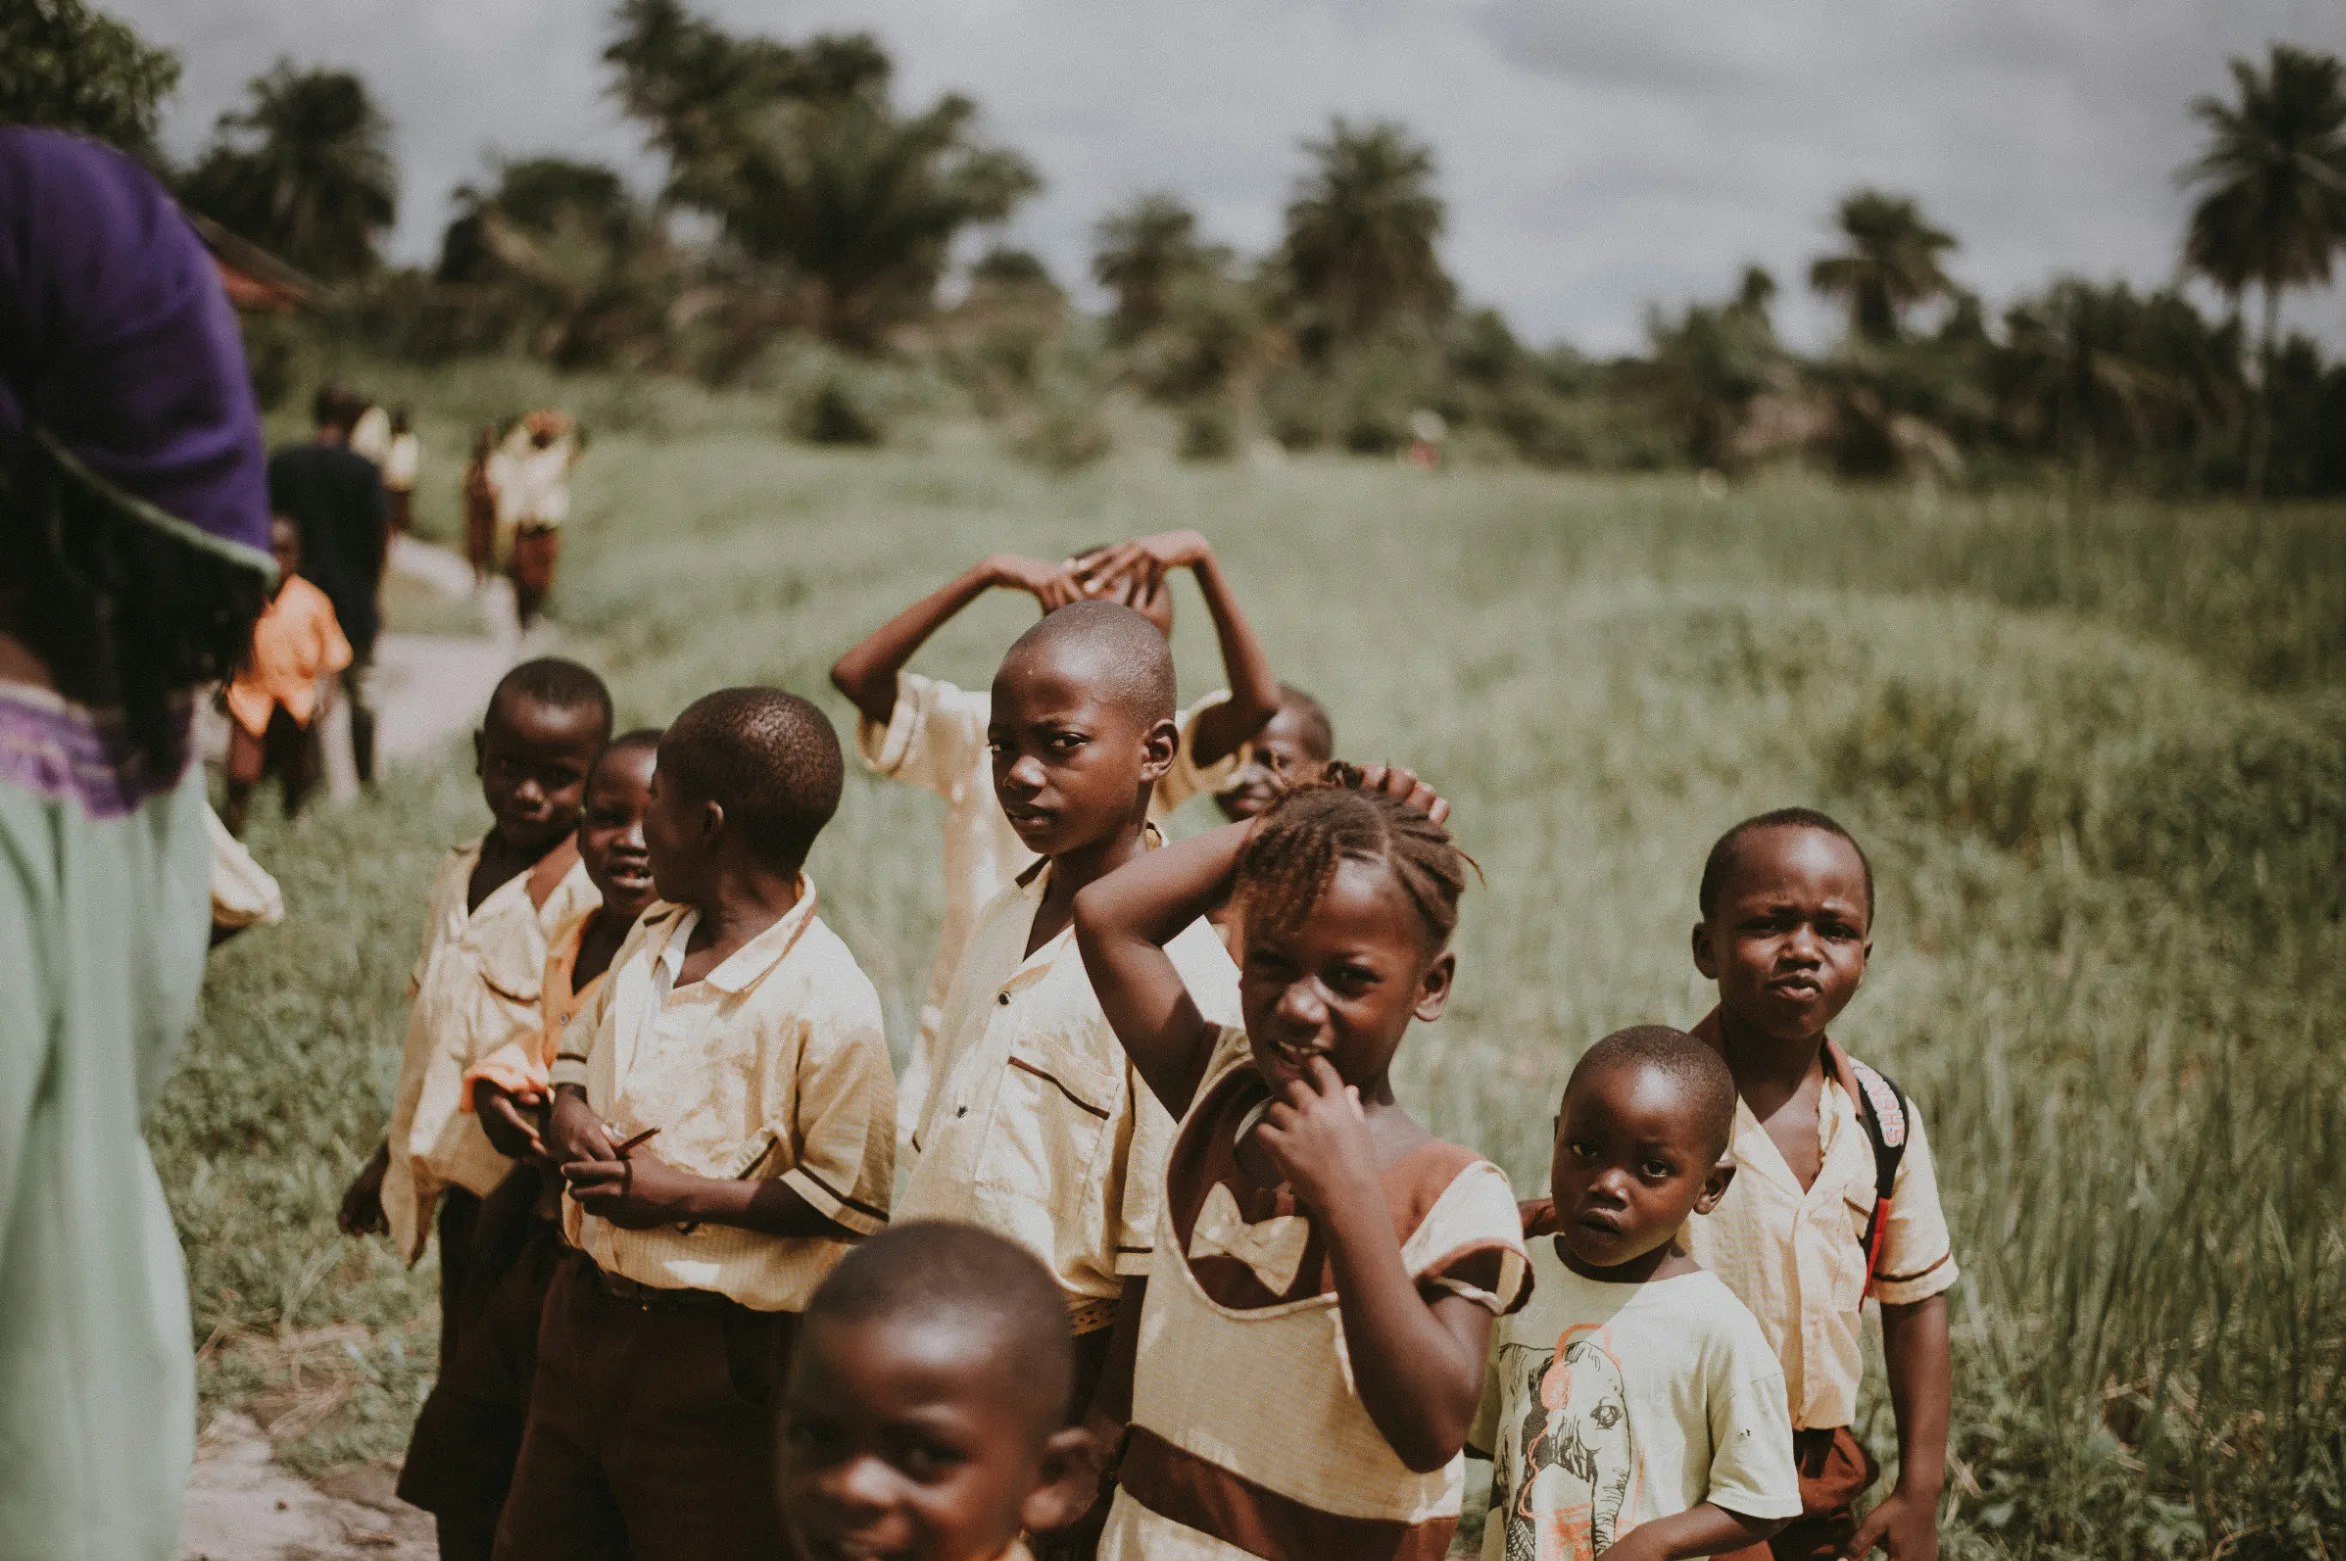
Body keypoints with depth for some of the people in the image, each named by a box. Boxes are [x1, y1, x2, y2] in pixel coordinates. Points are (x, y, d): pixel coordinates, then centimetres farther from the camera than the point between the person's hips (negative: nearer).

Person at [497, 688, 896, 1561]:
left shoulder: (827, 1005, -20)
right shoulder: (651, 944, 5)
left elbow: (855, 1200, -19)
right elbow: (577, 1053, 21)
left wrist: (680, 1195, -19)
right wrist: (569, 1115, -3)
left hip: (716, 1355, -8)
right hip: (585, 1312, 8)